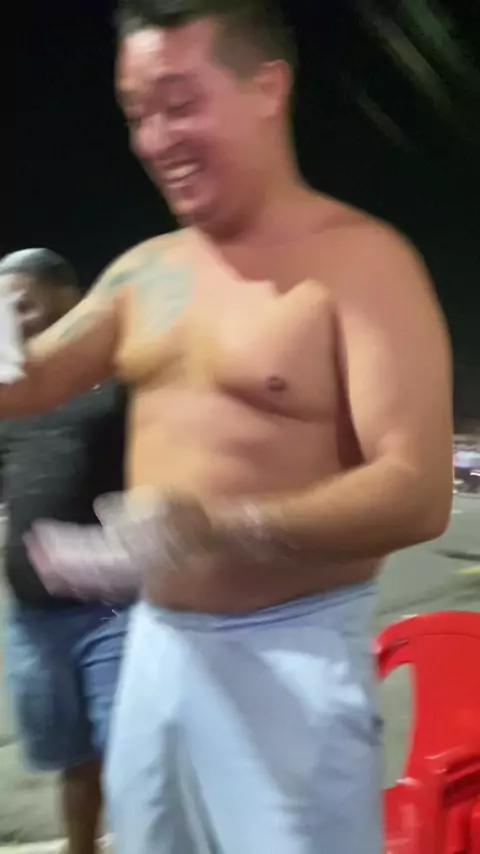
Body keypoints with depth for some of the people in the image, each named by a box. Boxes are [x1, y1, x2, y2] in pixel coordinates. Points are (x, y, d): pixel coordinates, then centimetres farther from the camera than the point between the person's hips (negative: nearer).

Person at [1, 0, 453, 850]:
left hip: (290, 655, -6)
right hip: (154, 644, 7)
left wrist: (220, 527, -35)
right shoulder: (144, 270, 7)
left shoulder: (360, 260, -13)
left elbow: (418, 491, -22)